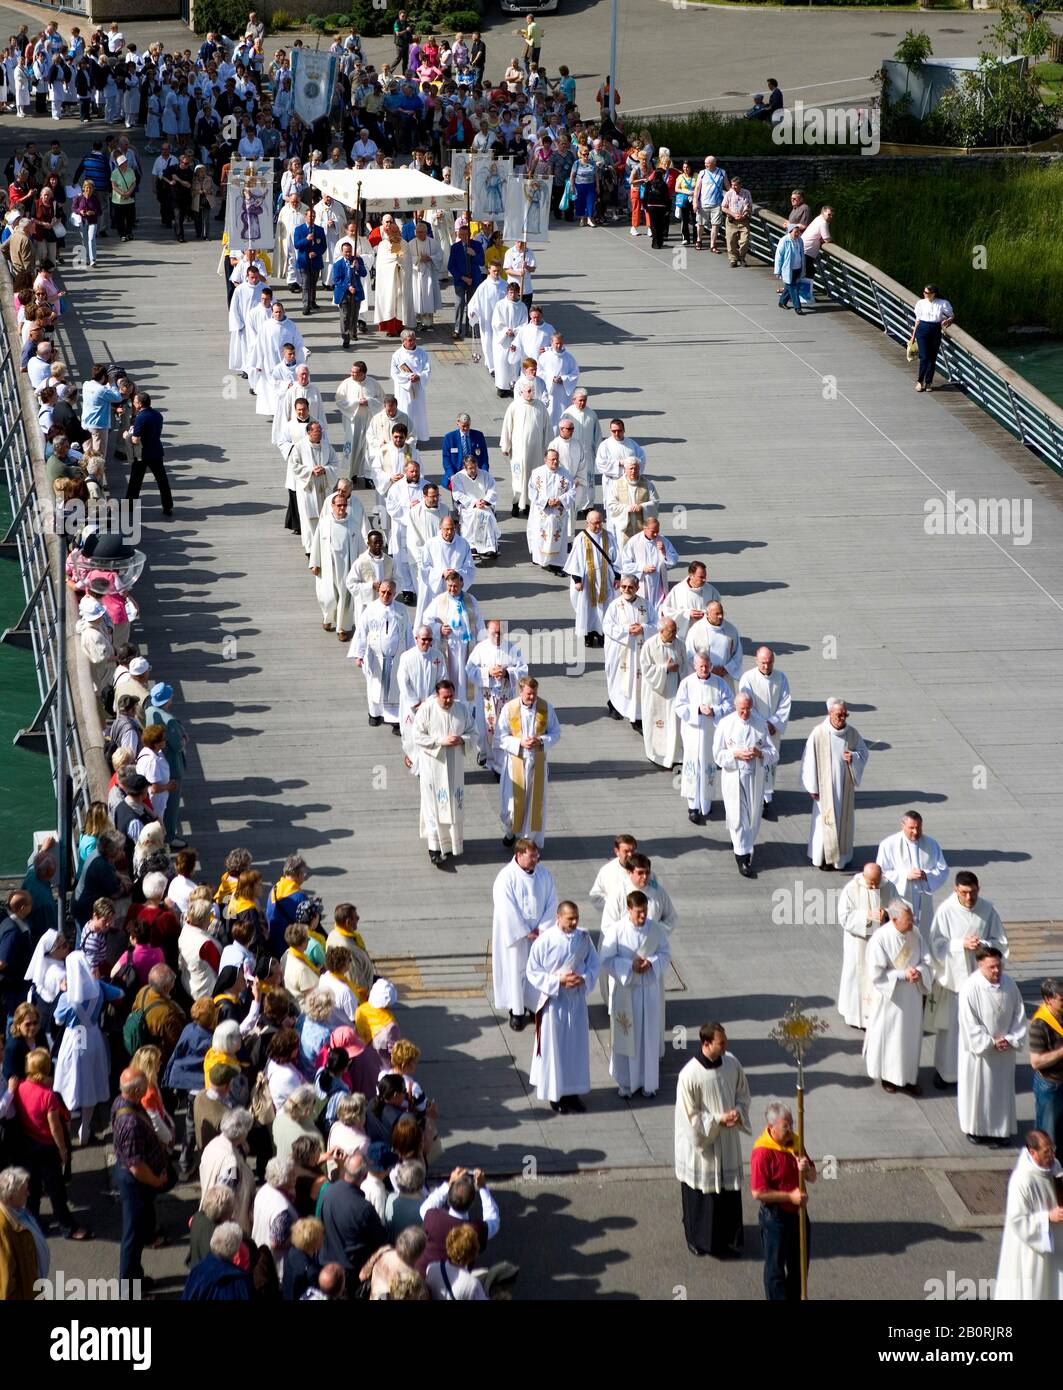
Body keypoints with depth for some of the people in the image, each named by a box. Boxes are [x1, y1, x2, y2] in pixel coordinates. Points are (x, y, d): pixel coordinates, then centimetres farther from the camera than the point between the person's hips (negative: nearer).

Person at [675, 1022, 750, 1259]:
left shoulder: (731, 1063, -6)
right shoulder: (689, 1075, -23)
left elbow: (743, 1093, 8)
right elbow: (690, 1115, -16)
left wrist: (738, 1112, -11)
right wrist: (718, 1120, -21)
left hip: (728, 1141, 5)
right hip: (701, 1143, -5)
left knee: (729, 1187, 13)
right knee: (702, 1192, 7)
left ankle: (729, 1238, 29)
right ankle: (701, 1241, 24)